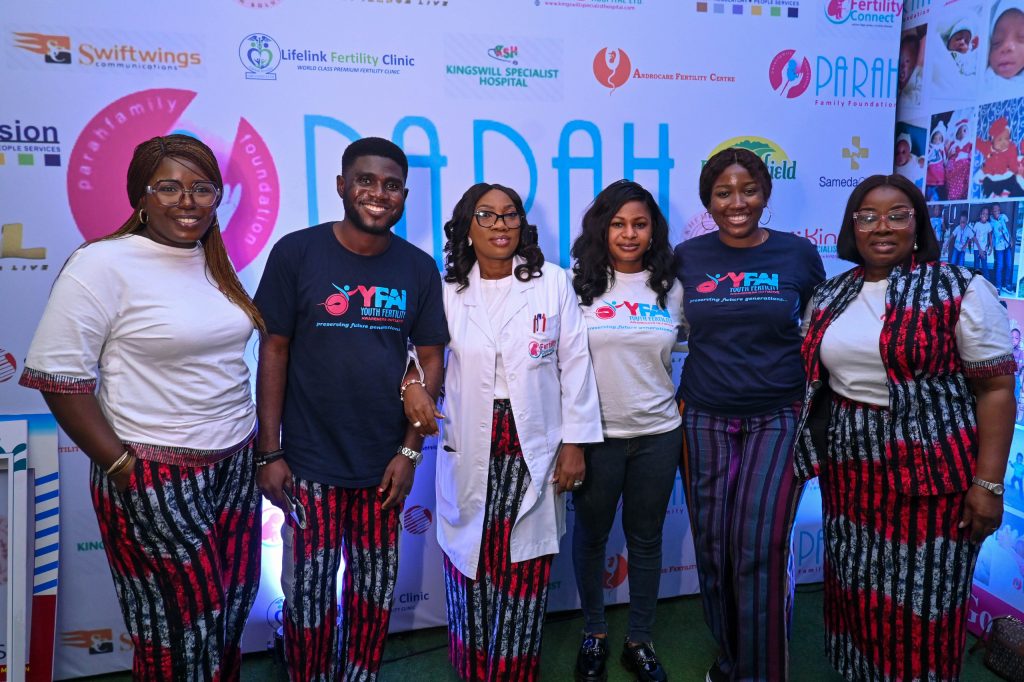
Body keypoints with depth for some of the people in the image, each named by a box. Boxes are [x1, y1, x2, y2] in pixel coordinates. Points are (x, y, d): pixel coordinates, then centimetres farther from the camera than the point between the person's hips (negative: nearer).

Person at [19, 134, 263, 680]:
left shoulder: (214, 262, 8)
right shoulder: (103, 264, -12)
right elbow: (59, 378, -13)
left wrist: (260, 448, 11)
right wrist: (122, 467, -14)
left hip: (236, 466, 6)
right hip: (156, 479, -6)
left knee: (233, 615, 16)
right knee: (184, 634, 6)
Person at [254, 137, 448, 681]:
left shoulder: (419, 268, 0)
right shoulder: (296, 253, -7)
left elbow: (430, 359, 3)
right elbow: (273, 352, -4)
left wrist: (410, 451, -2)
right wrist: (269, 452, -6)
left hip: (385, 464, 2)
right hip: (309, 462, -2)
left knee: (374, 591, 16)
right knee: (308, 592, 10)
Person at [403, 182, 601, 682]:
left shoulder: (552, 282, -2)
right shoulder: (448, 289, 1)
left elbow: (574, 365, -1)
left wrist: (574, 442, -2)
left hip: (534, 450, -1)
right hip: (470, 452, 1)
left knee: (524, 571, 6)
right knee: (471, 568, 8)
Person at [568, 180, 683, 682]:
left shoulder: (671, 288, 1)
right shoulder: (578, 284, -5)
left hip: (658, 435, 2)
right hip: (595, 434, -1)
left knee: (646, 539, 14)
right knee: (591, 535, 13)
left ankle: (640, 641, 32)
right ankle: (594, 633, 34)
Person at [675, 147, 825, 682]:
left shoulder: (799, 255, -1)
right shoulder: (687, 257, 1)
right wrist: (682, 401, 3)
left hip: (777, 420, -1)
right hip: (704, 422, 2)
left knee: (760, 552, -7)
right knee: (712, 552, 10)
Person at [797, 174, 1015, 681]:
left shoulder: (960, 291, -8)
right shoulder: (828, 297, 7)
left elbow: (996, 389, -9)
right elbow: (811, 379, 14)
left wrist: (988, 483, -14)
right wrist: (810, 451, 9)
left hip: (930, 471, -4)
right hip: (849, 471, 5)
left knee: (919, 599, 6)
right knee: (856, 589, 15)